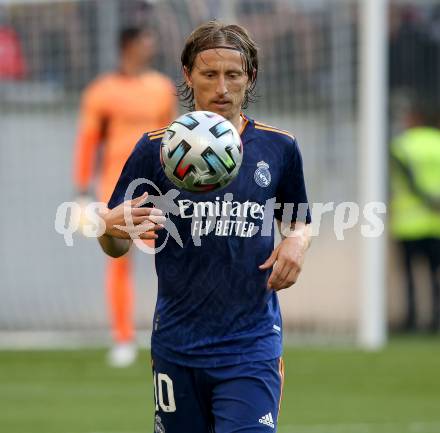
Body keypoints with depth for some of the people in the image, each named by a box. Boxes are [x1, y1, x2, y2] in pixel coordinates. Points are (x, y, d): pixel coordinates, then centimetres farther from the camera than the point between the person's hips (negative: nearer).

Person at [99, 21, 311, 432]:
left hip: (251, 347, -1)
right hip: (177, 347, 1)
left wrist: (298, 241, -4)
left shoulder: (279, 148, 5)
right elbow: (115, 247, 3)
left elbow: (300, 222, 20)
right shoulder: (156, 149, 1)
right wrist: (112, 228, -21)